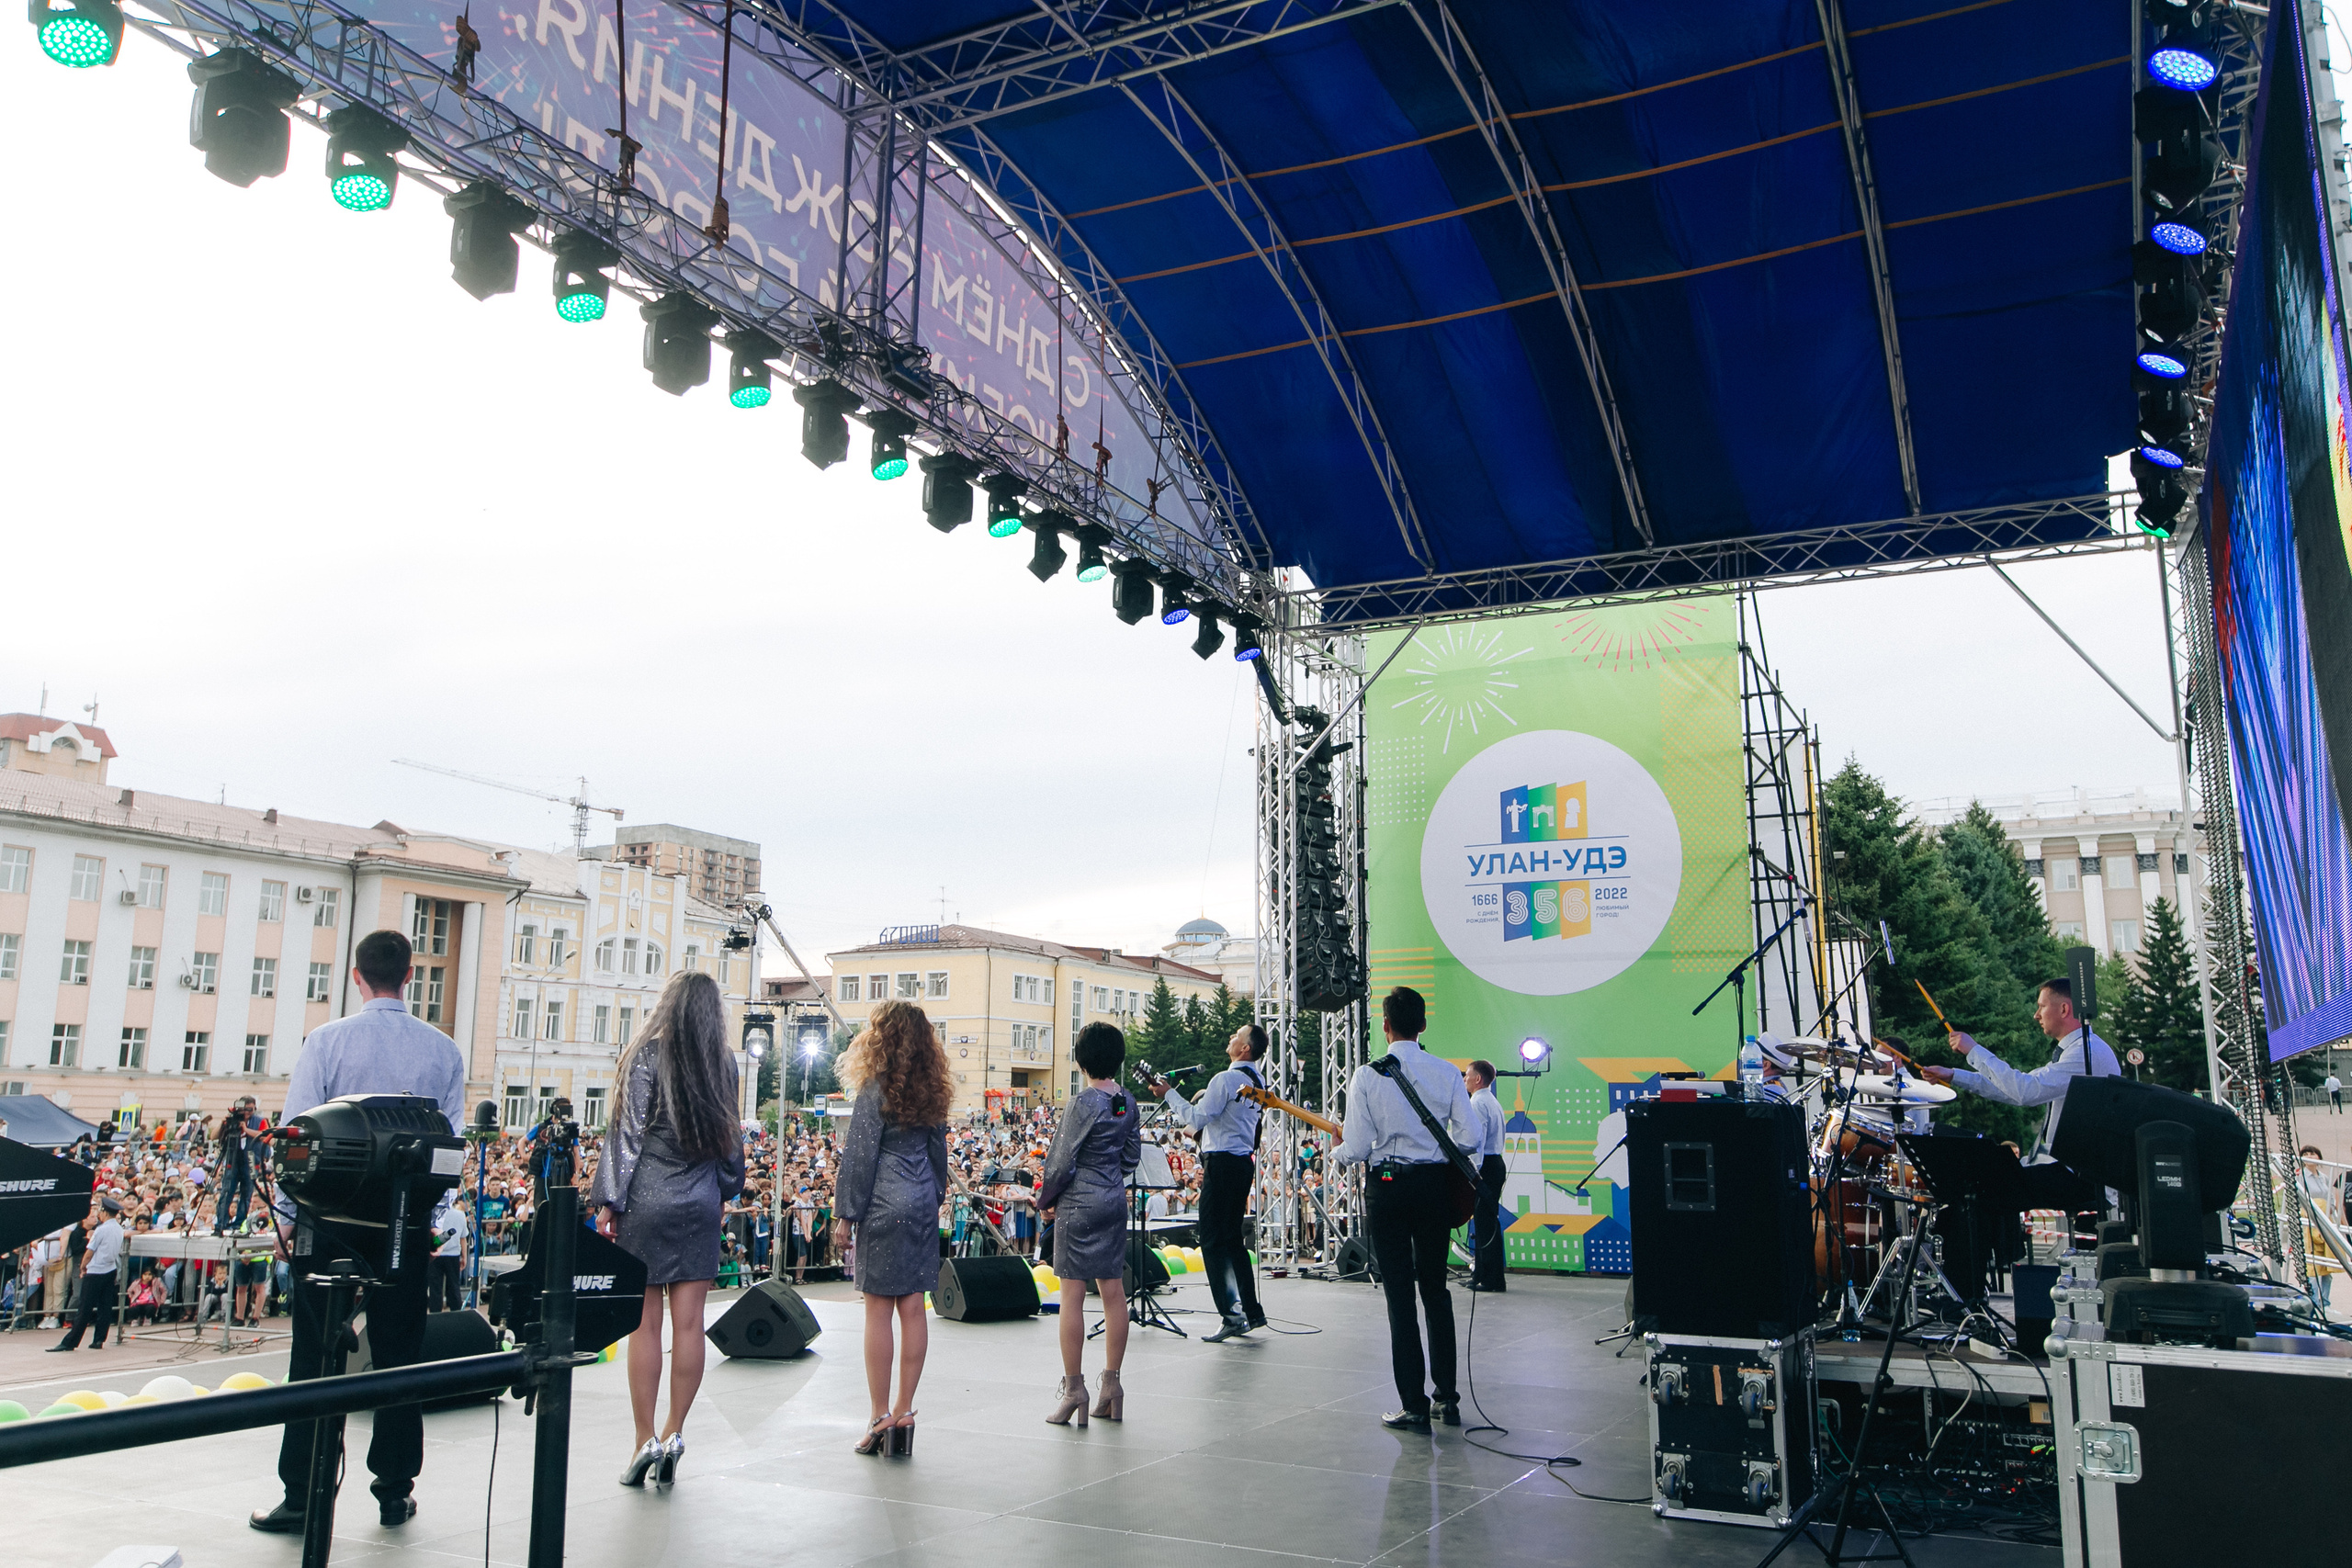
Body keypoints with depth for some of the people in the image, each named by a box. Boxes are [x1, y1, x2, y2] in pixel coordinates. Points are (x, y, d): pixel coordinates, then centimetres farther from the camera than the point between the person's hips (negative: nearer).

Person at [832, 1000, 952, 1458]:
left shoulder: (875, 1090, -10)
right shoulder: (932, 1092, 9)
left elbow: (859, 1157, -10)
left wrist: (845, 1214, -5)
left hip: (884, 1205, -6)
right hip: (923, 1206, 6)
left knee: (879, 1310, -1)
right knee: (913, 1308, 7)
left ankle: (881, 1419, 3)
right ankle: (903, 1413, 12)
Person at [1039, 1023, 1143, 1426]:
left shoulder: (1083, 1103, -15)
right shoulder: (1128, 1103, 5)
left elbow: (1062, 1160, -12)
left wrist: (1046, 1199, 1)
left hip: (1080, 1203, -7)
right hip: (1116, 1201, 7)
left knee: (1072, 1294, -1)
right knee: (1114, 1291, 9)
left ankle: (1073, 1388, 2)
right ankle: (1112, 1382, 14)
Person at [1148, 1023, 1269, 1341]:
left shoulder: (1226, 1080, -17)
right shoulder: (1258, 1081, 11)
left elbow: (1196, 1120, -16)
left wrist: (1169, 1093, -6)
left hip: (1222, 1163, -9)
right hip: (1245, 1161, 9)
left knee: (1213, 1241, -5)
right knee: (1232, 1238, 16)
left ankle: (1232, 1315, -6)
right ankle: (1252, 1312, 19)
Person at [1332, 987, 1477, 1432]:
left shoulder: (1367, 1076, -10)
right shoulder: (1448, 1074, -3)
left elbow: (1357, 1149, -11)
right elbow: (1470, 1138, -5)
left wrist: (1337, 1150, 12)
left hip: (1387, 1186, -3)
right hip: (1435, 1185, 3)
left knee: (1399, 1295, 4)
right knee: (1435, 1288, 16)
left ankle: (1414, 1407, 6)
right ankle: (1447, 1398, 20)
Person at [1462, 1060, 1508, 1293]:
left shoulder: (1477, 1103, -12)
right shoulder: (1494, 1102, 19)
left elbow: (1476, 1139, -19)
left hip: (1483, 1166, -10)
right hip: (1496, 1162, 10)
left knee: (1484, 1222, -7)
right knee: (1487, 1221, 12)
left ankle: (1490, 1278, -5)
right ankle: (1481, 1274, 16)